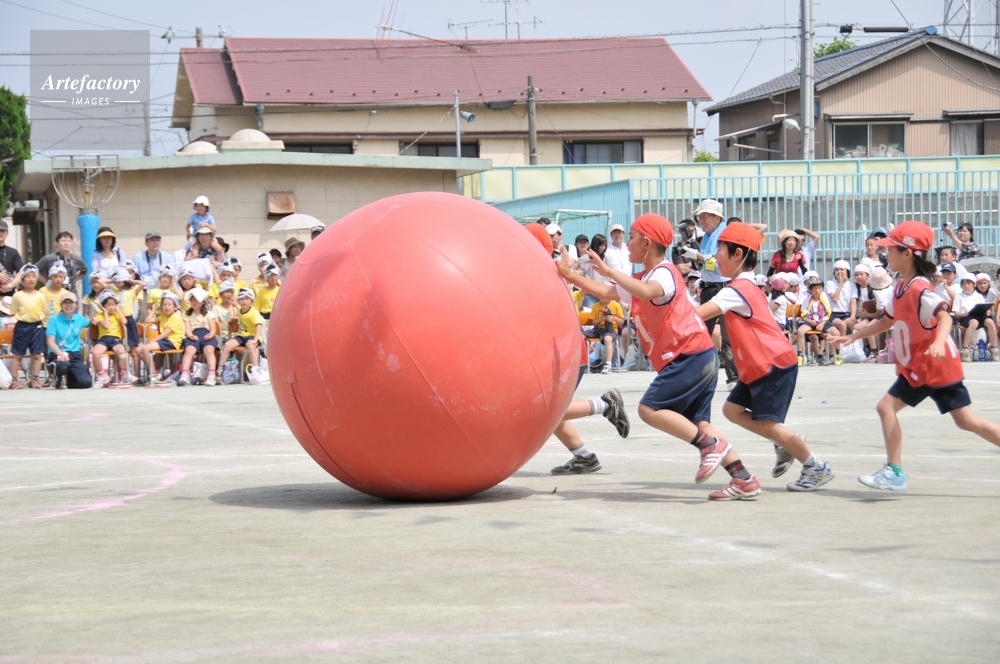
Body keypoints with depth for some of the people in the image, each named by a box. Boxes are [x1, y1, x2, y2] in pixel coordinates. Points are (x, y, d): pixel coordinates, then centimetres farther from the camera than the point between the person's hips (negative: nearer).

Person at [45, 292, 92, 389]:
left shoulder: (80, 319, 11)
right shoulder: (54, 319, -2)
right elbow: (50, 342, -10)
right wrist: (61, 354, -28)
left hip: (75, 354, 4)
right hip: (58, 354, -4)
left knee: (86, 383, -16)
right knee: (62, 366, -42)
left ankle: (67, 379, 20)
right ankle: (59, 378, -1)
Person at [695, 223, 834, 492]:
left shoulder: (737, 289, -18)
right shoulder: (746, 286, 15)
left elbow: (698, 314, -26)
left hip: (775, 364, -10)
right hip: (757, 367, 10)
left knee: (766, 424, -11)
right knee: (732, 409, 7)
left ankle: (816, 468, 0)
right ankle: (784, 445, 14)